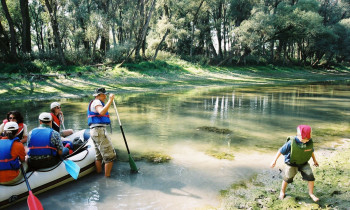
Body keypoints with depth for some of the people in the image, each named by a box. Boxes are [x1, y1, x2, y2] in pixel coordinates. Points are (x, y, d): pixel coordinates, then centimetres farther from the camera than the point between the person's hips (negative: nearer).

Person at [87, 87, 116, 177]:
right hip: (99, 131, -11)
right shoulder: (96, 102, -9)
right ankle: (107, 176, -5)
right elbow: (102, 112, -31)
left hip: (94, 131, 11)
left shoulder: (97, 103, 24)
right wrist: (110, 100, -31)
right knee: (110, 155, -9)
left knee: (99, 156, 17)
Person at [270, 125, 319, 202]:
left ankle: (311, 193, 15)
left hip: (304, 163, 3)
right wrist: (274, 160, -16)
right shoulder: (291, 142, -27)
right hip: (291, 164, -3)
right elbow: (281, 150, -18)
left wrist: (314, 160, 18)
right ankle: (282, 191, 33)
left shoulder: (309, 142, -14)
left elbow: (311, 151, 8)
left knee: (310, 176, -7)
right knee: (287, 178, 8)